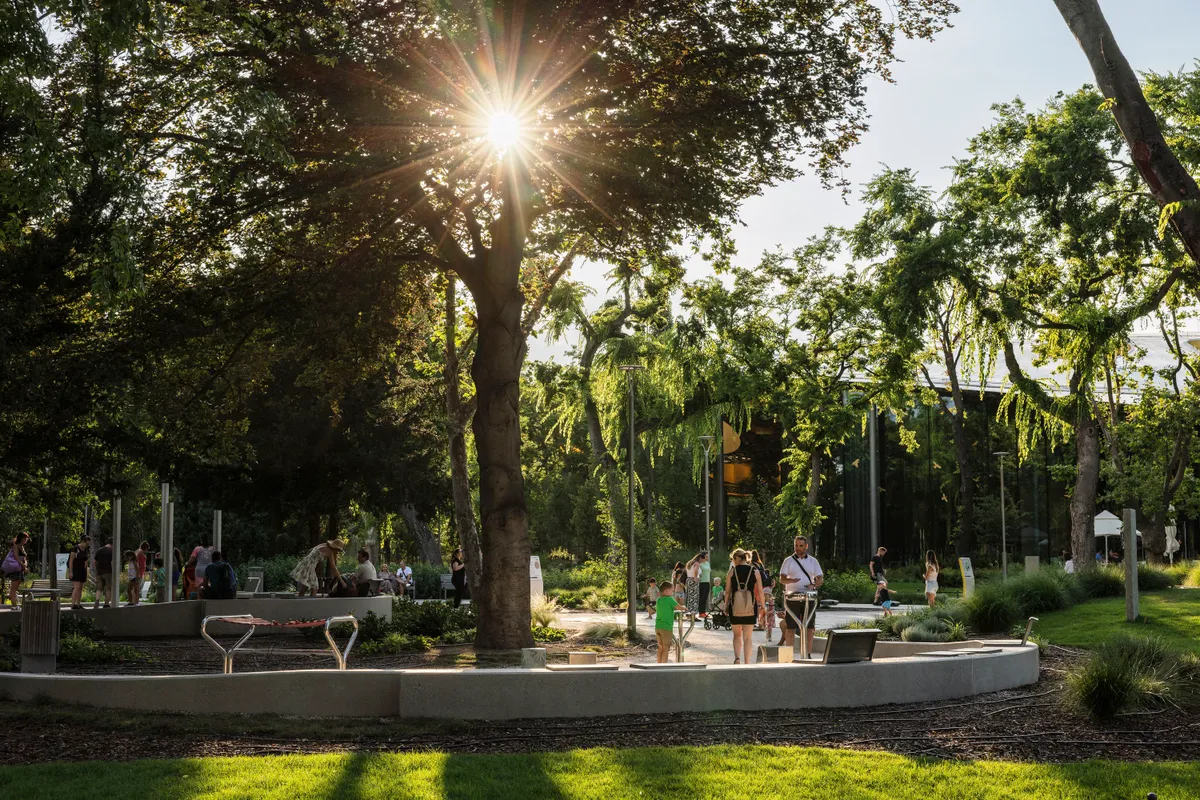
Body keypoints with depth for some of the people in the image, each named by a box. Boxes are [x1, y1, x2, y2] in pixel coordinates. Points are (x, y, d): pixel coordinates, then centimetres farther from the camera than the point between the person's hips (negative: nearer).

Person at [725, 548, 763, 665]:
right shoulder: (755, 571, 1)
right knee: (748, 637, 6)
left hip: (735, 607, 0)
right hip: (750, 607, 0)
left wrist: (726, 605, 11)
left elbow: (728, 591, 0)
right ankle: (747, 663, 2)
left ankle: (737, 658, -5)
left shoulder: (732, 571, -1)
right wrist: (762, 606, 11)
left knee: (737, 635, 15)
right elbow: (760, 591, 1)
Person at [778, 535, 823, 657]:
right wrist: (791, 580, -26)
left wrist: (814, 585, -15)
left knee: (809, 628, 1)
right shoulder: (788, 561, 5)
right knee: (790, 628, -1)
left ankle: (808, 655, 7)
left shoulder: (813, 561, 11)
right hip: (792, 598, -2)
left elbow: (820, 578, 7)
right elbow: (782, 578, -3)